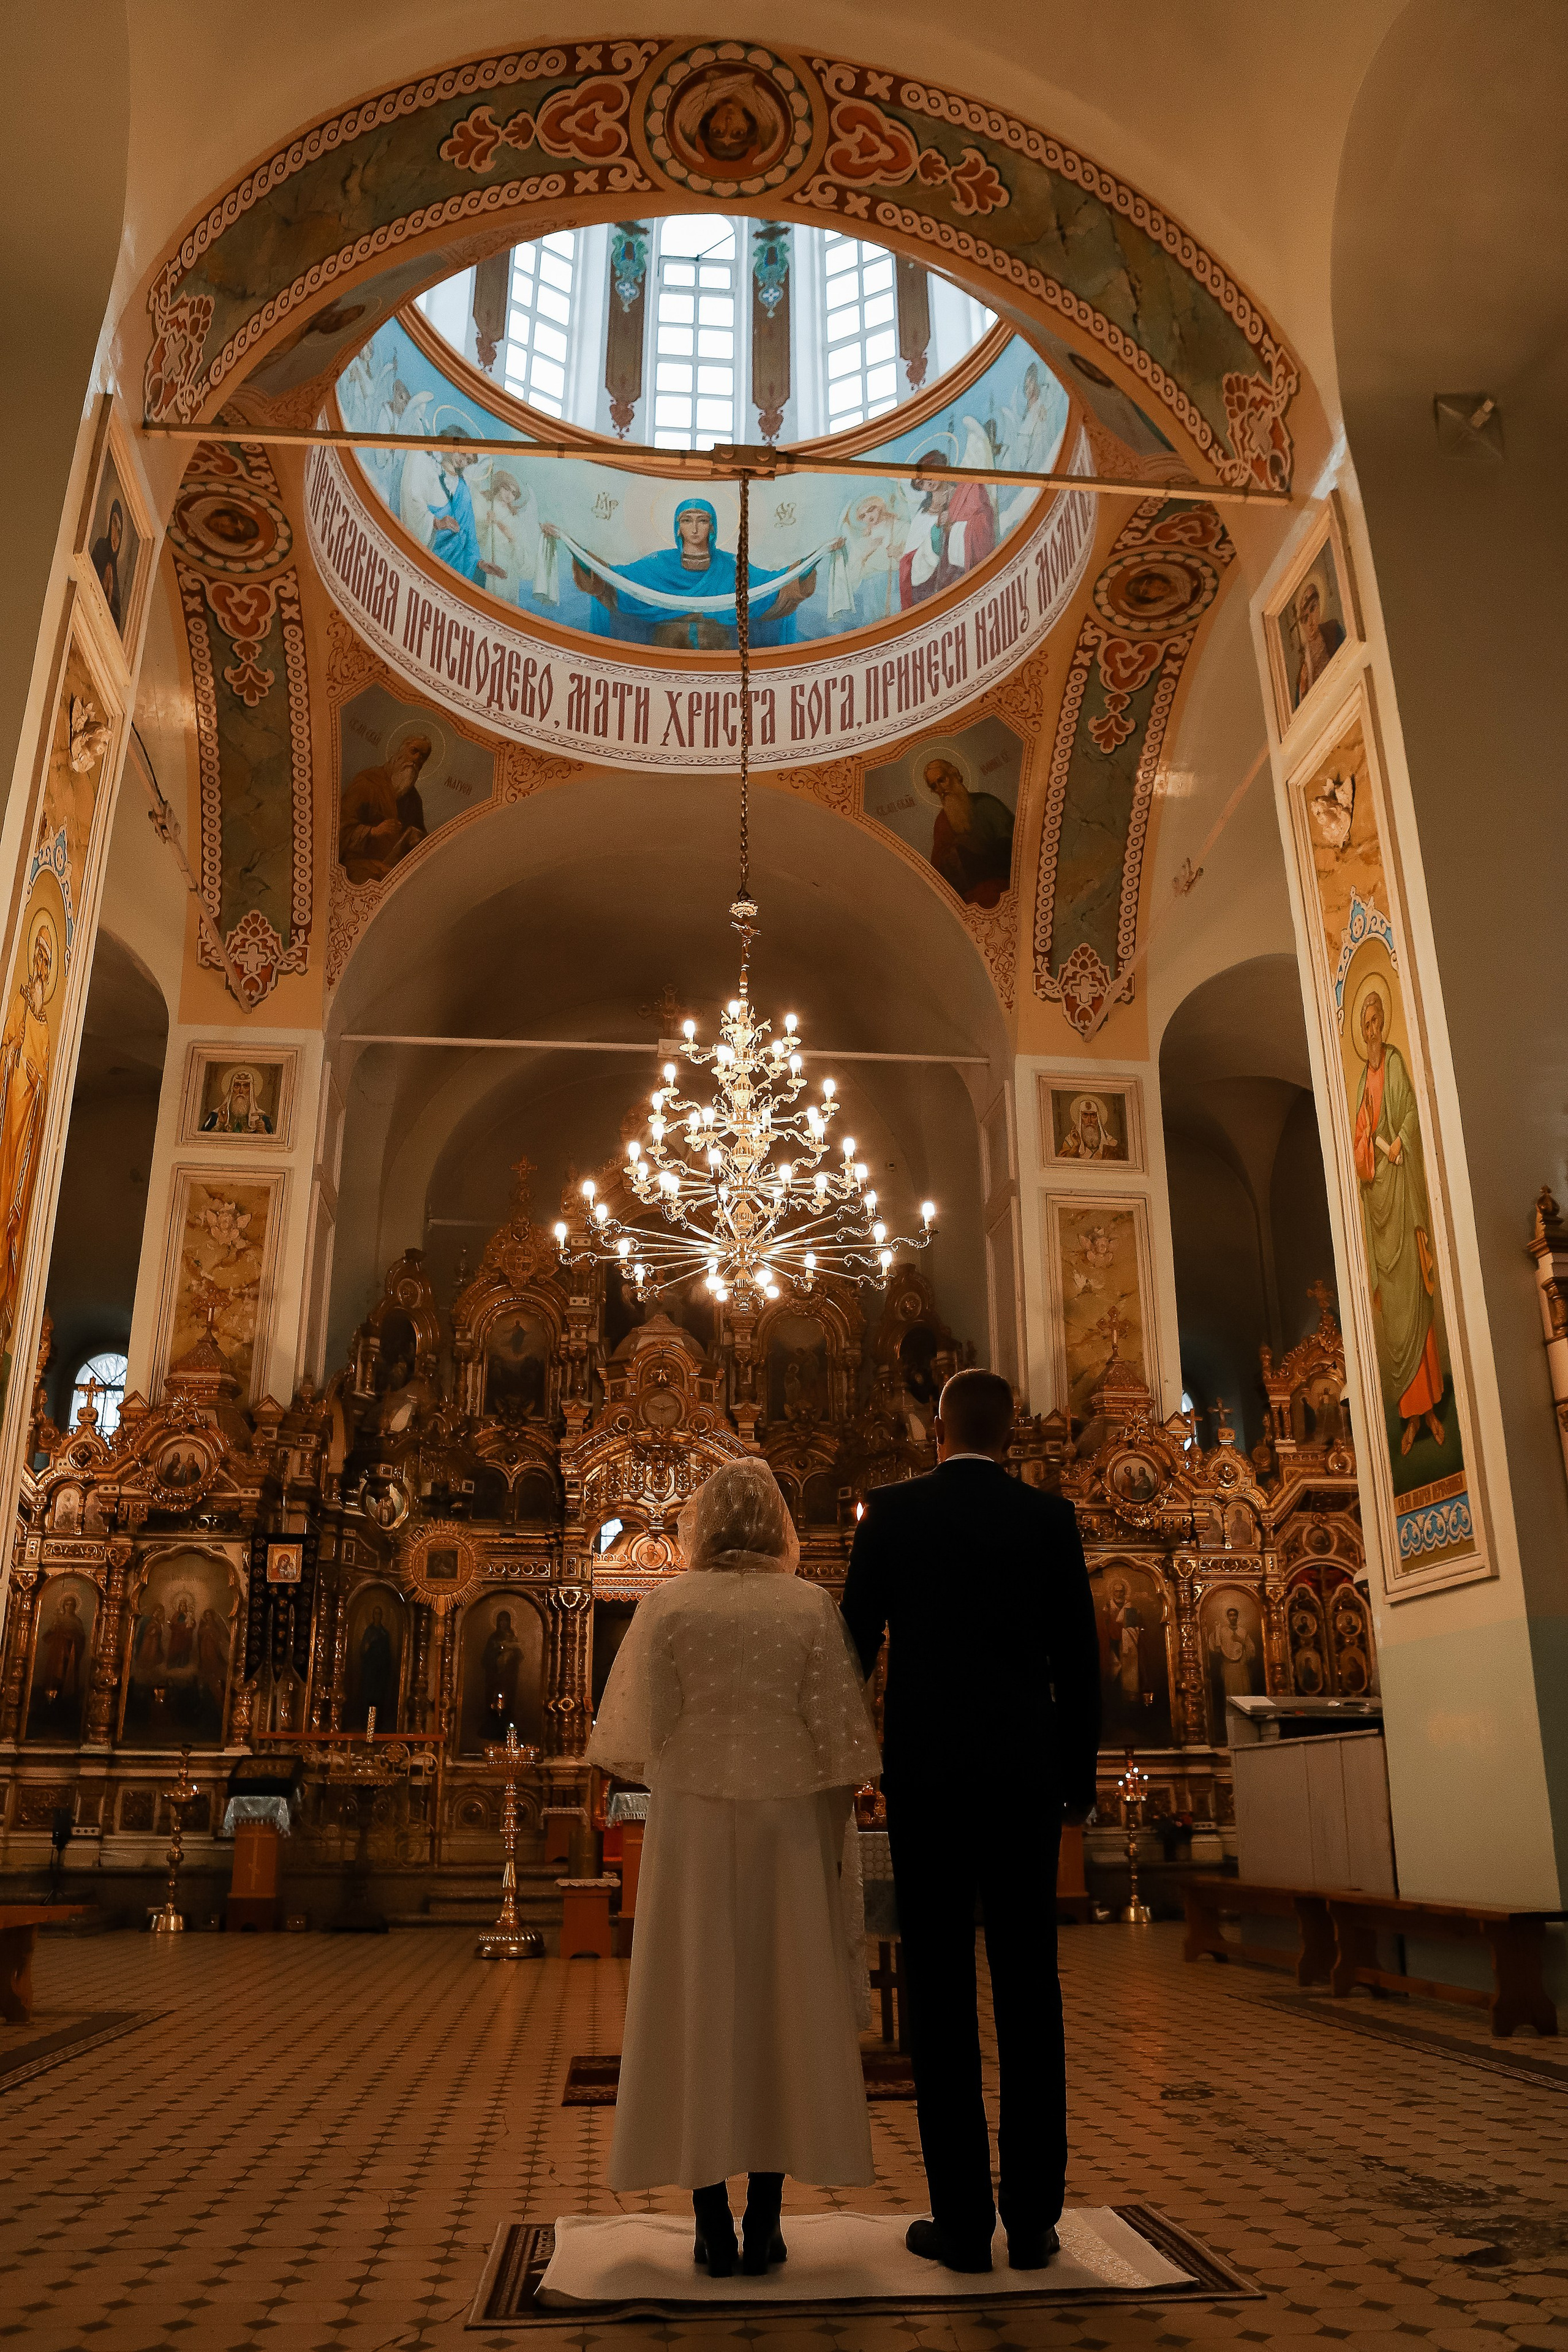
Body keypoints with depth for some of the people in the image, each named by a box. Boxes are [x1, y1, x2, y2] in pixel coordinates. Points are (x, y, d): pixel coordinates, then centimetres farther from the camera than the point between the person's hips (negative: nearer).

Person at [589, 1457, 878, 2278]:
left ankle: (712, 2224, 15)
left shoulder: (667, 1604, -6)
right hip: (787, 1827, 1)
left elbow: (630, 1735, -4)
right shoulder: (810, 1606, -5)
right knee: (782, 2010, 11)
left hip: (691, 1826, 0)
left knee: (698, 2009, 9)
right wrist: (832, 1832, 8)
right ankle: (764, 2222, 17)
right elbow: (839, 1735, -4)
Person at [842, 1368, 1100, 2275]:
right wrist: (1080, 1777, 14)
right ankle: (1034, 2220, 14)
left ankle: (963, 2221, 8)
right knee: (1030, 1992, 9)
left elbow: (857, 1644, 2)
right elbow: (1079, 1659, 4)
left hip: (925, 1769, -1)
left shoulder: (892, 1511, -1)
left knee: (941, 1995, 4)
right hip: (1025, 1773, 2)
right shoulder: (1051, 1517, 2)